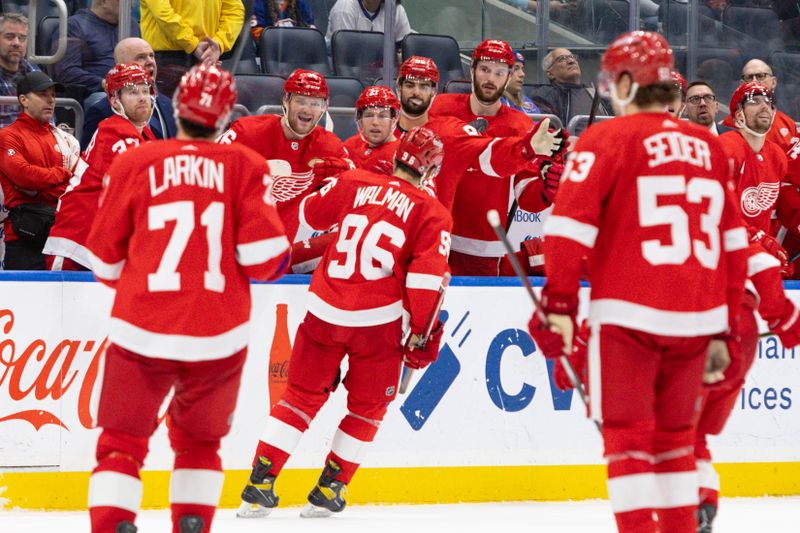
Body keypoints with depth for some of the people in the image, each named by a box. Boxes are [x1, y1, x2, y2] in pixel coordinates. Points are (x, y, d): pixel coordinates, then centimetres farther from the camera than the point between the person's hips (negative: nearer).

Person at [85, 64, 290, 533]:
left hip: (142, 334, -1)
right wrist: (282, 260, 16)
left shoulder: (134, 163, 0)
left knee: (121, 442, 6)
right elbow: (263, 256, -8)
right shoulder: (246, 167, 0)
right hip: (218, 337, 1)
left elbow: (105, 261, 6)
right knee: (199, 442, 21)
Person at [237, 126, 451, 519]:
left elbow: (308, 215, 16)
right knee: (366, 406, 16)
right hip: (378, 322, -3)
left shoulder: (353, 183, 6)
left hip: (325, 310, 3)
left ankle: (259, 485, 6)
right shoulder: (432, 215, -1)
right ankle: (328, 492, 15)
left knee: (302, 395, 13)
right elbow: (426, 279, -8)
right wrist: (422, 335, -1)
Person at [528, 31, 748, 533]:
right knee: (675, 435, 17)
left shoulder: (607, 139, -3)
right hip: (698, 320, 5)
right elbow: (734, 243, 17)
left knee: (628, 437, 0)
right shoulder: (710, 147, 13)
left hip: (629, 317, -5)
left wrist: (559, 304, -8)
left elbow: (570, 224, -12)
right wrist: (724, 329, 23)